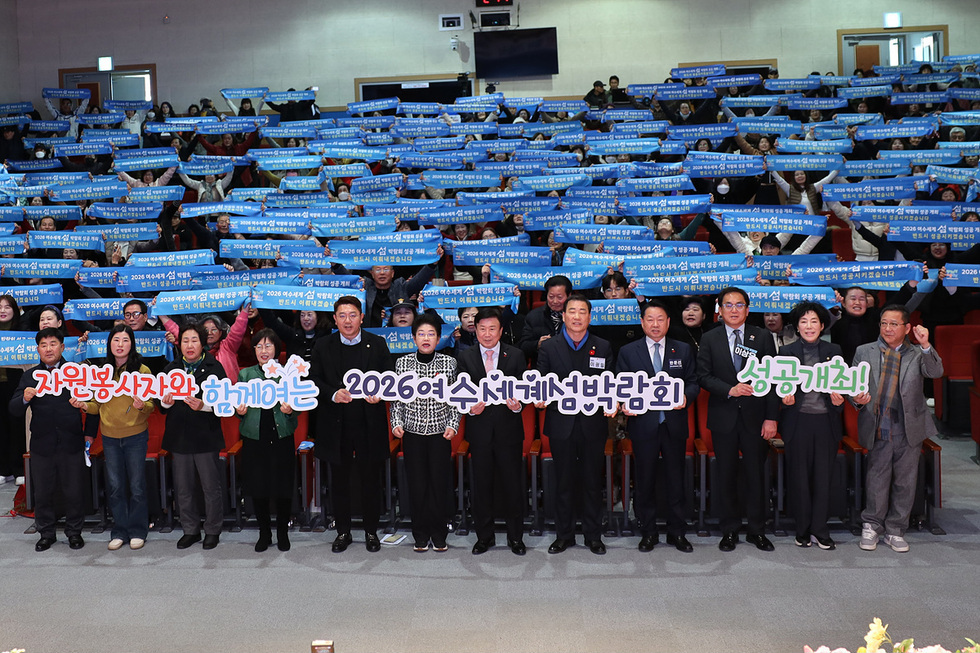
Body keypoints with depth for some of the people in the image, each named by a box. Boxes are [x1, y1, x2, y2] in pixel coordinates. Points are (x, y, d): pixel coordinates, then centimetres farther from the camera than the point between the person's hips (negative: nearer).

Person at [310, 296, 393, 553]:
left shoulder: (377, 344, 3)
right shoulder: (323, 346, 5)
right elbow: (314, 380, 2)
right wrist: (333, 394, -15)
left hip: (369, 424, 0)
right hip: (336, 425, 1)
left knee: (371, 479, 8)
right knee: (340, 480, 10)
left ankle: (371, 532, 21)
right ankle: (342, 532, 23)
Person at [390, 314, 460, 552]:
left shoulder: (449, 362, 2)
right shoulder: (403, 363, 3)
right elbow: (397, 398, 8)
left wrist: (453, 424, -5)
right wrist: (396, 422, -4)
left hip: (440, 433, 0)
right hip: (413, 432, 0)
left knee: (440, 484, 2)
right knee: (417, 485, 3)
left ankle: (439, 535, 15)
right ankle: (421, 535, 16)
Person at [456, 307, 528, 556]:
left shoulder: (516, 355, 3)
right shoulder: (465, 357, 5)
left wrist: (518, 405, -19)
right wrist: (470, 408, -17)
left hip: (509, 429, -1)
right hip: (479, 428, 1)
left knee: (512, 484, 5)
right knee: (481, 485, 9)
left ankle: (516, 537, 20)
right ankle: (484, 536, 23)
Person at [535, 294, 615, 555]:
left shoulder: (603, 347, 6)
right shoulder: (548, 347, 4)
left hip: (593, 424, 0)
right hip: (561, 424, 0)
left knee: (592, 482, 8)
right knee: (564, 482, 9)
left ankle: (593, 535, 21)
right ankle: (564, 535, 21)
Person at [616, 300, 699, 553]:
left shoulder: (683, 350, 9)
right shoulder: (628, 352, 5)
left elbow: (693, 382, 8)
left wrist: (686, 396, -13)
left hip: (675, 424, 1)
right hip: (643, 424, -1)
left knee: (676, 478, 7)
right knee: (645, 480, 6)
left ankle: (677, 532, 19)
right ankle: (648, 532, 18)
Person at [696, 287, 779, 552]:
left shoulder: (762, 338, 4)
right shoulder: (709, 339, 5)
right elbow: (703, 376, -1)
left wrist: (771, 418, -5)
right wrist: (729, 390, -17)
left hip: (754, 416, 0)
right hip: (723, 417, 0)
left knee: (756, 475, 5)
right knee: (726, 475, 7)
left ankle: (757, 530, 18)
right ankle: (730, 530, 18)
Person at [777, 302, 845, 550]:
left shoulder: (834, 351, 9)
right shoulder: (786, 351, 5)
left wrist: (838, 398, -9)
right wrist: (784, 396, -14)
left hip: (825, 420, 1)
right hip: (797, 421, -1)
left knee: (823, 476, 3)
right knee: (799, 477, 3)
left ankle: (819, 530, 12)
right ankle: (803, 530, 15)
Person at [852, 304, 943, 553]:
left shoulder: (917, 354, 5)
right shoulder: (864, 352, 7)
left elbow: (936, 372, -13)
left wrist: (926, 346, -26)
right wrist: (857, 398, -13)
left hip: (910, 430, 1)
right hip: (878, 430, 0)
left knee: (905, 481, 8)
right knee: (877, 479, 5)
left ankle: (895, 530, 22)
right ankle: (871, 526, 22)